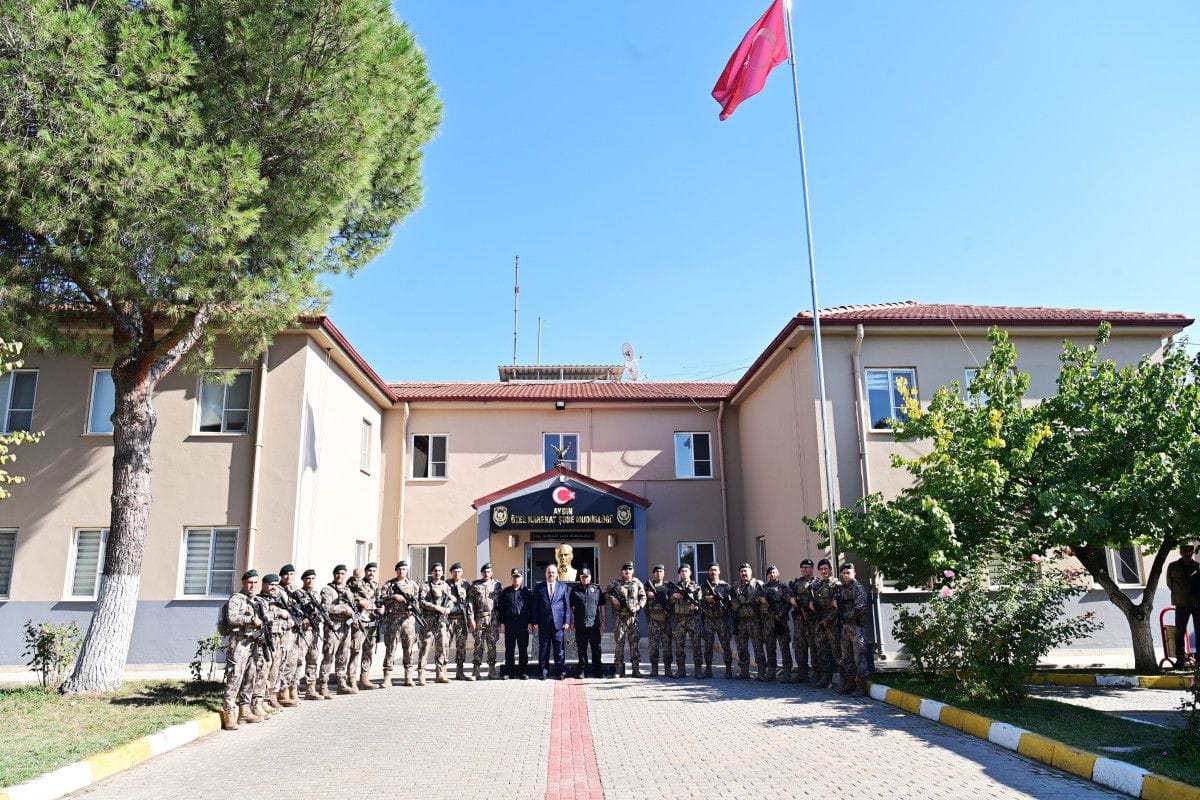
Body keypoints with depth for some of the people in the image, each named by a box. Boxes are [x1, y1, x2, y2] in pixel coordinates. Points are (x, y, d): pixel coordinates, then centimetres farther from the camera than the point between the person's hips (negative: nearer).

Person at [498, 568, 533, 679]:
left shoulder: (526, 592, 7)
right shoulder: (506, 592, 9)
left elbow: (531, 608, 6)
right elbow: (501, 608, 8)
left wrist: (530, 622, -2)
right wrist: (502, 622, 0)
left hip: (523, 624, -1)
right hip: (509, 623, 1)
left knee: (523, 648, 3)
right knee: (509, 649, 3)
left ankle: (524, 672, 9)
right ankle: (509, 672, 10)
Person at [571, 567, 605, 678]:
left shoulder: (596, 589, 8)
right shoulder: (575, 590, 8)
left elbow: (602, 606, 10)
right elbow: (571, 607, 10)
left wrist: (603, 621, 5)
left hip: (594, 624, 0)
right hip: (580, 625, 0)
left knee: (596, 649, 1)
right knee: (581, 649, 5)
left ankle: (597, 671, 9)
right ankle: (582, 671, 14)